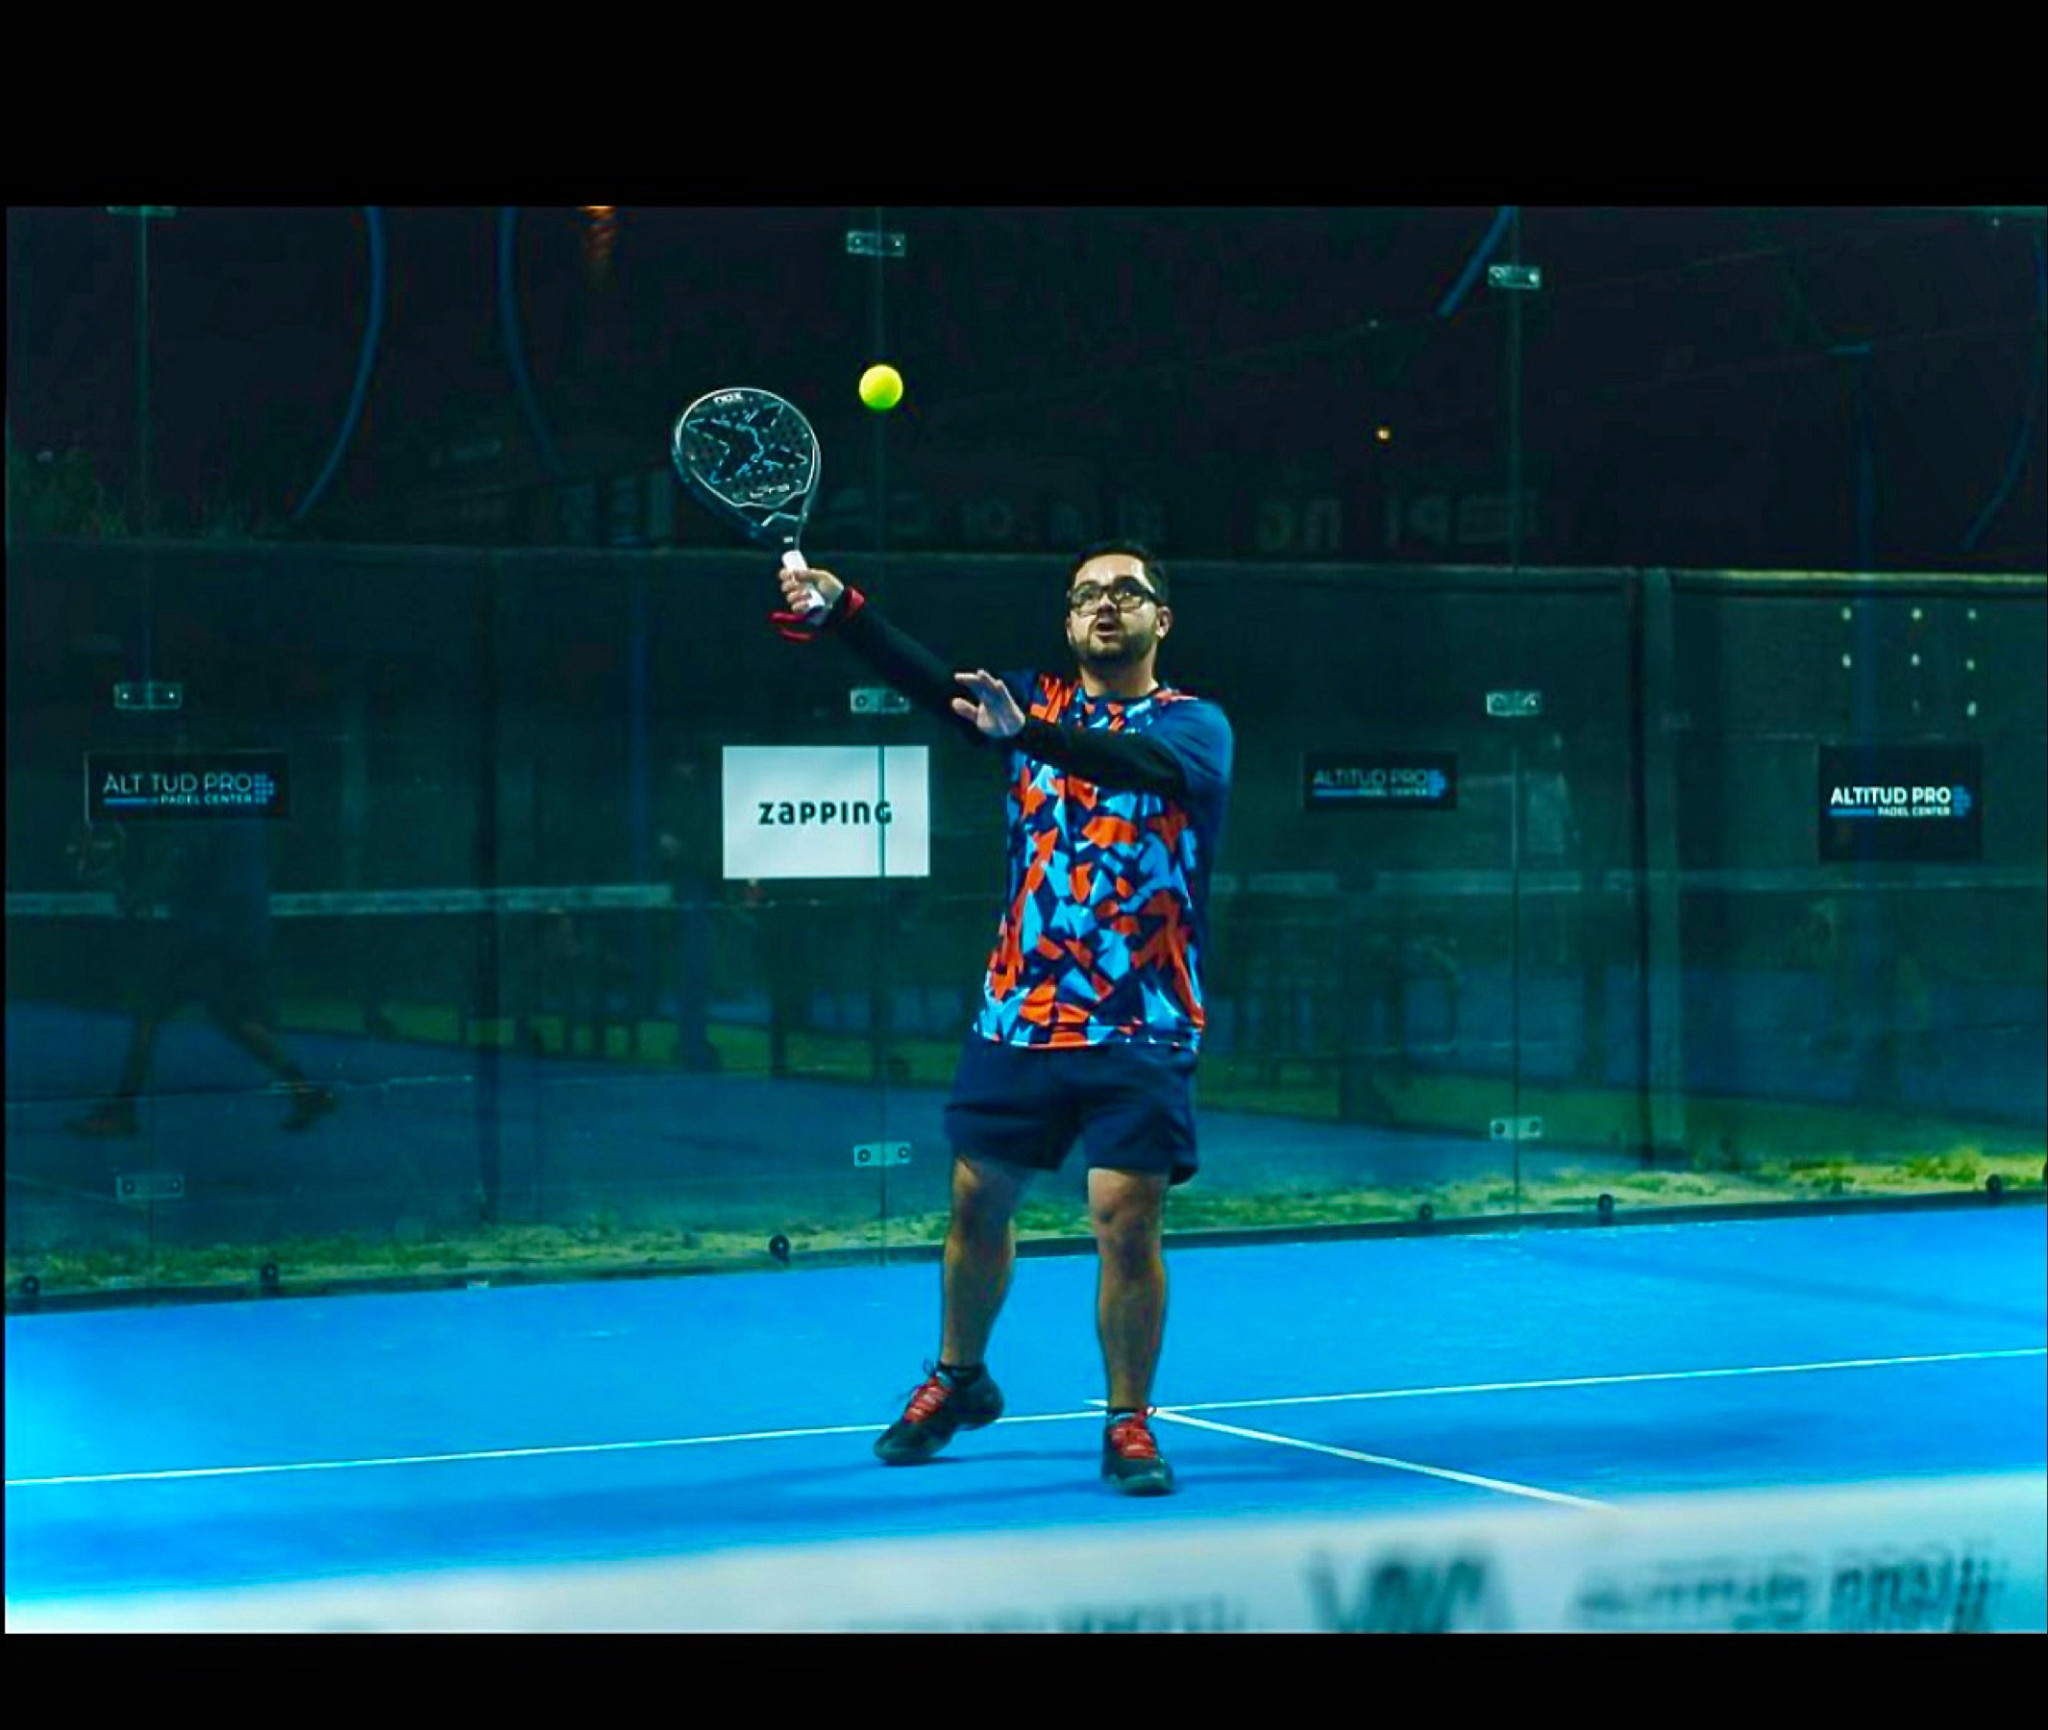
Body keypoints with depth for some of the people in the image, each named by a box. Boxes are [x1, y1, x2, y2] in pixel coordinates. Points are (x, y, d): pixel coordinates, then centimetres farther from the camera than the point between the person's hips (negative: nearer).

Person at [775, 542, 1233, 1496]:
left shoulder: (1194, 724, -3)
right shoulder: (1036, 703, 8)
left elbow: (1145, 764, -27)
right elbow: (929, 679, -9)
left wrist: (1024, 735, -43)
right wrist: (841, 610, -27)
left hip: (1139, 1030, -4)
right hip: (1018, 1014, 4)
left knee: (1126, 1222, -11)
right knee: (977, 1202, 13)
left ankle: (1130, 1424, 6)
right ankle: (956, 1380, 36)